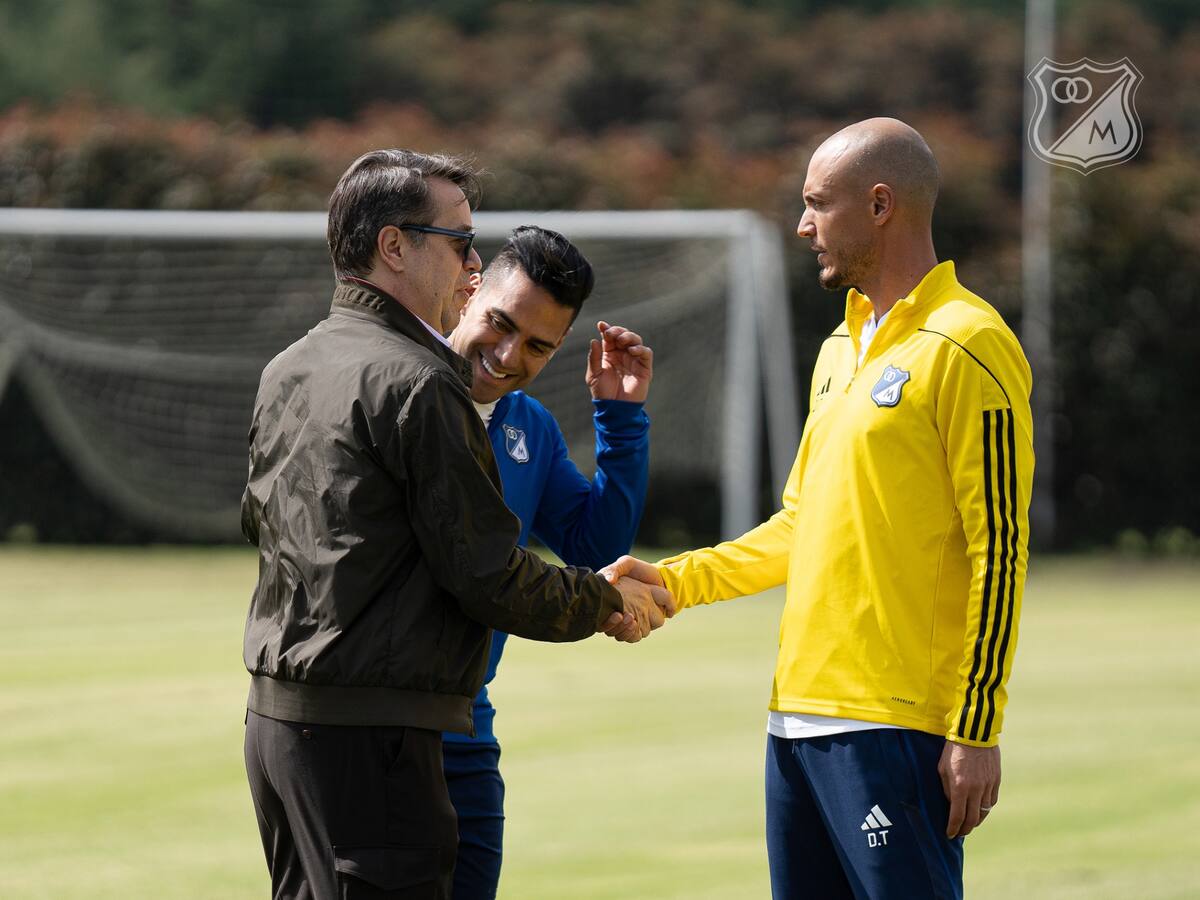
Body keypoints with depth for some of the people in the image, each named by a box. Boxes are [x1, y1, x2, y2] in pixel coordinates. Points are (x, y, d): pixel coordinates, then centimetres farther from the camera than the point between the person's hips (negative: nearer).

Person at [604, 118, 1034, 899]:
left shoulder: (966, 350, -9)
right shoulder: (842, 351, 19)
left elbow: (999, 551, -13)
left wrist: (977, 731, -17)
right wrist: (674, 582, 16)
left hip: (896, 727, -9)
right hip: (800, 717, 9)